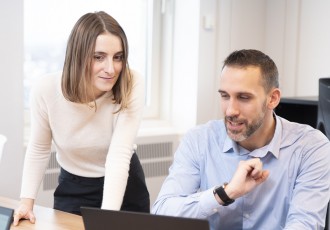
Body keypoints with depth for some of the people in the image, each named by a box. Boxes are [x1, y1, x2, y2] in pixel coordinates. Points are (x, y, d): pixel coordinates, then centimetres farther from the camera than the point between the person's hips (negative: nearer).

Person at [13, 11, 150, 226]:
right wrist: (27, 200, -12)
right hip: (72, 188, 1)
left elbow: (119, 155, -33)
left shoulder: (131, 86, -27)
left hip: (125, 188, -1)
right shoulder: (46, 90, -22)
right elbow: (38, 150, -4)